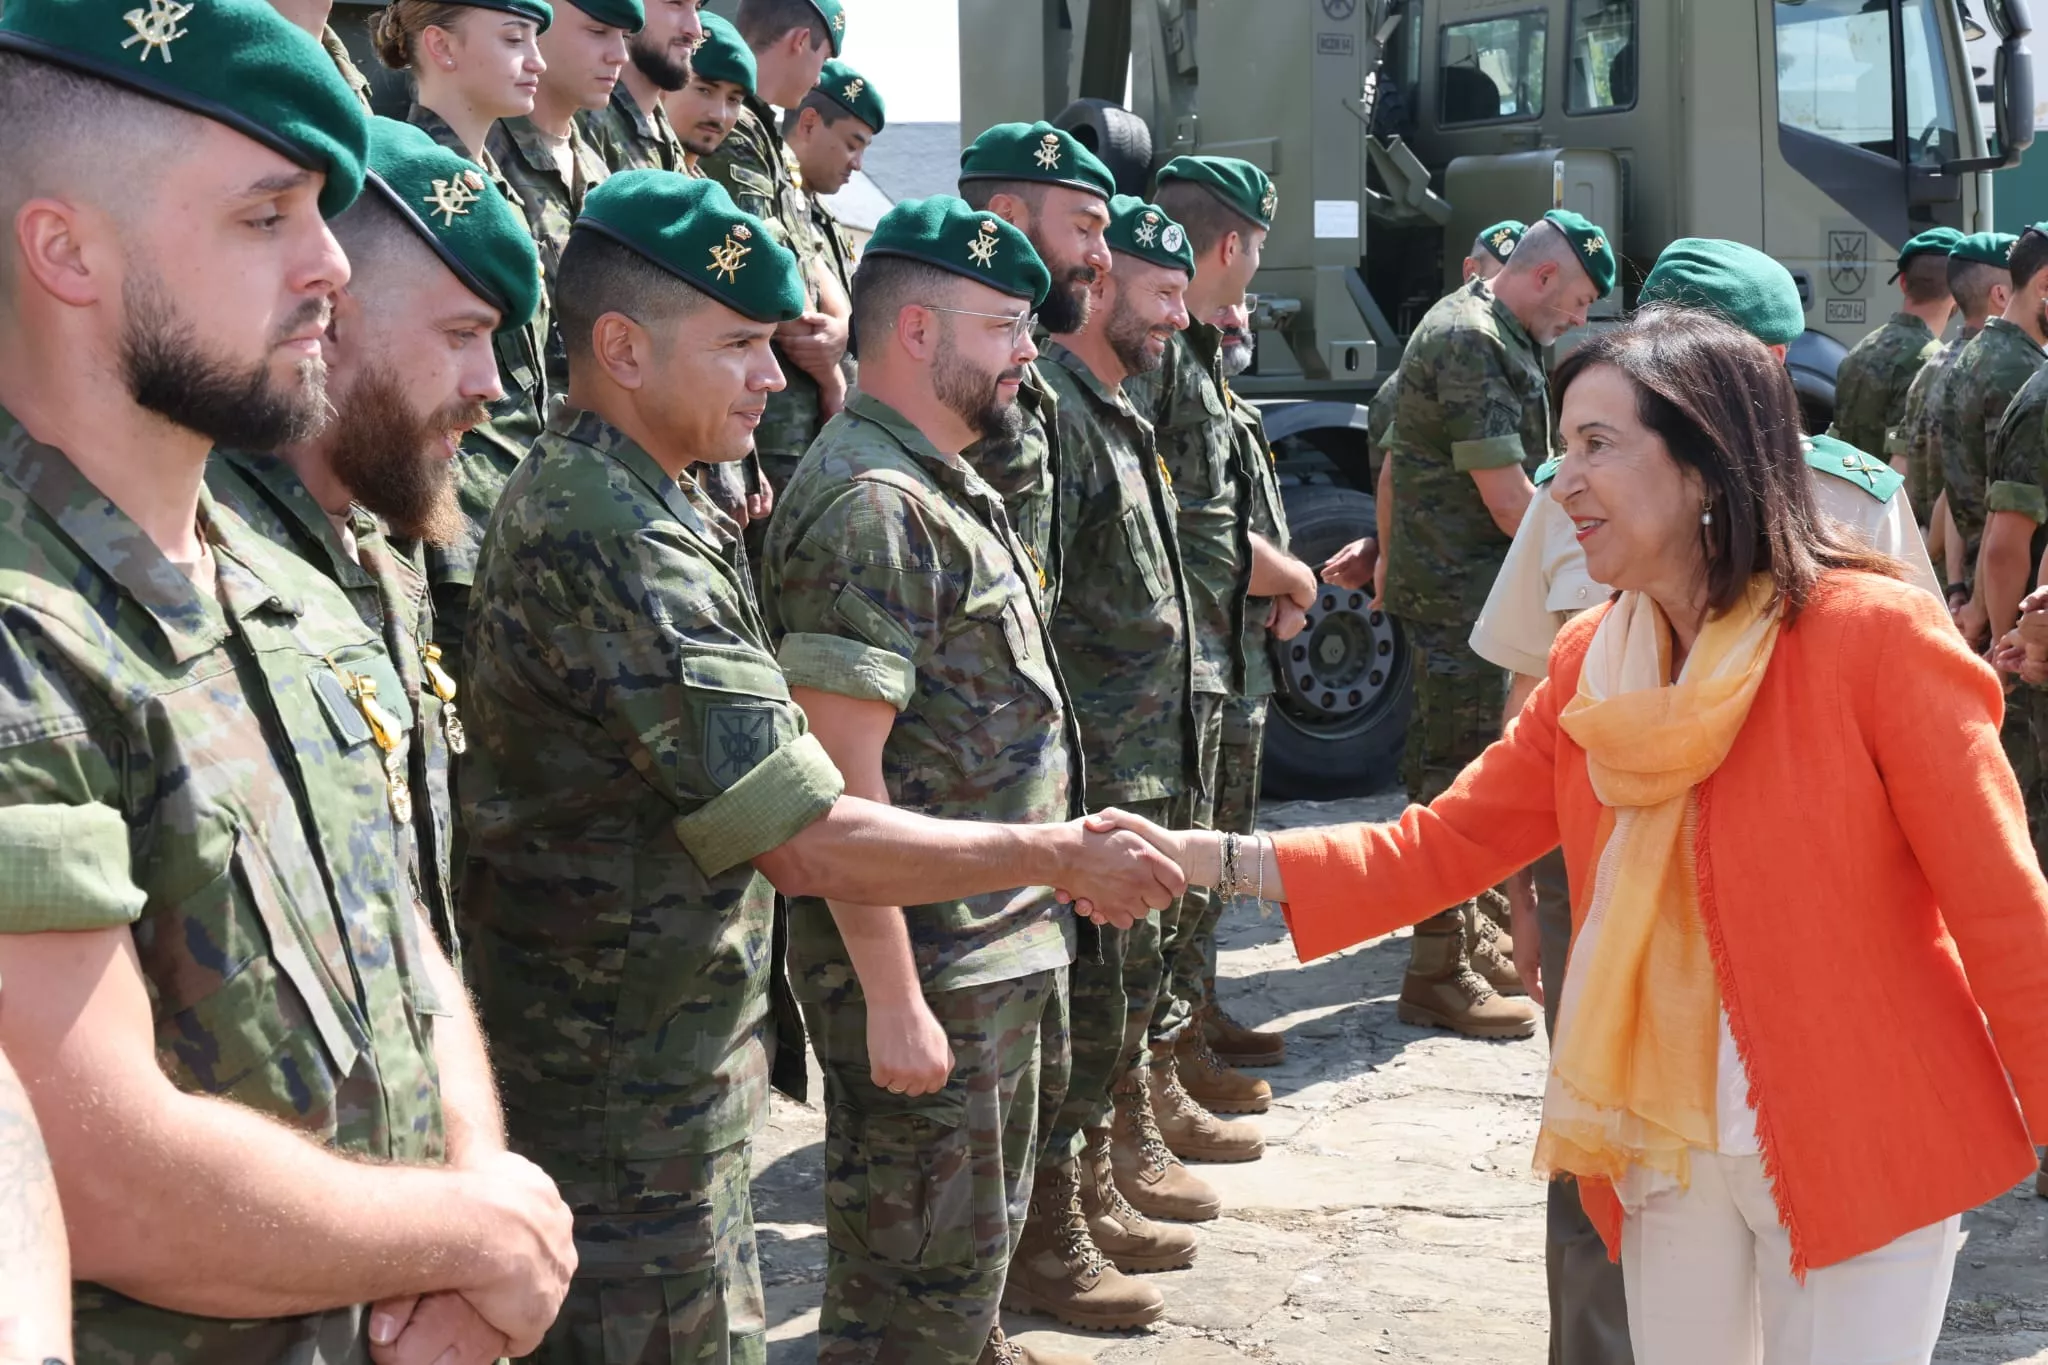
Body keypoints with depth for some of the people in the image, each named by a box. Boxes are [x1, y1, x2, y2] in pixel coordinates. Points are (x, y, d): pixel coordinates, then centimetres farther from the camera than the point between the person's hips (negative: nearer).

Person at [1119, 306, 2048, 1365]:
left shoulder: (1875, 632, -17)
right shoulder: (1590, 663, 2)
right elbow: (1440, 844, 2)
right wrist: (1198, 858, -5)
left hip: (1858, 1147, -5)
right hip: (1668, 1145, 6)